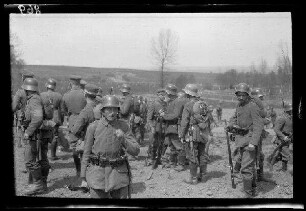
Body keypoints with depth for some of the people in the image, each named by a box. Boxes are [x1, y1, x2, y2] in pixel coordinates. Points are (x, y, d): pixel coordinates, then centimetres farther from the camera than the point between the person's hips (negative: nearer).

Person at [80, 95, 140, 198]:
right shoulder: (93, 127, -4)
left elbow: (135, 151, -4)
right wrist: (83, 178, 4)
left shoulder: (123, 126, -1)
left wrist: (123, 139, -22)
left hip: (119, 174, 1)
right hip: (98, 174, -1)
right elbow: (86, 153, 2)